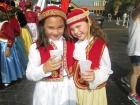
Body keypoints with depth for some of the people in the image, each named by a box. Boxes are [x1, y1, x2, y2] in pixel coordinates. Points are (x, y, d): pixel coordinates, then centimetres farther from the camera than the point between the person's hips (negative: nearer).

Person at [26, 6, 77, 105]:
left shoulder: (71, 44, -2)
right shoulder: (36, 48, -12)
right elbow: (29, 75, -13)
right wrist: (44, 68, -27)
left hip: (68, 89, 3)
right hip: (47, 91, -3)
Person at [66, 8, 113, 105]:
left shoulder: (100, 46, -16)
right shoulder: (73, 45, -1)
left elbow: (106, 70, -15)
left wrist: (95, 76, -32)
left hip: (93, 92, -3)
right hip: (75, 89, 4)